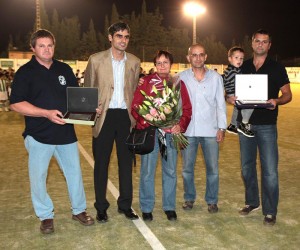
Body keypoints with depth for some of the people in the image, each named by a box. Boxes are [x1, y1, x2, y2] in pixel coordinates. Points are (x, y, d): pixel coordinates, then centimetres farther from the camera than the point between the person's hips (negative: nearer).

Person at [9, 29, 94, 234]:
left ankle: (79, 210, 29)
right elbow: (16, 104, -12)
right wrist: (46, 113, -21)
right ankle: (46, 216, 24)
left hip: (66, 133, 4)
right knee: (38, 177, 5)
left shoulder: (64, 69, 9)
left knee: (74, 172, 11)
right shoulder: (25, 72, -4)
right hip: (39, 135, -3)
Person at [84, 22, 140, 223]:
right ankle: (101, 207, 19)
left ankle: (125, 205, 23)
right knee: (101, 163, 7)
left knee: (126, 162, 9)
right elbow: (88, 89, 5)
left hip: (125, 116, 2)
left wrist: (134, 114, 2)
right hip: (104, 116, -2)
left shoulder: (134, 62, 6)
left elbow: (135, 91, 11)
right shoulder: (96, 60, -1)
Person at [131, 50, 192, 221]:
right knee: (147, 171, 2)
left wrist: (181, 125, -9)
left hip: (171, 132, 2)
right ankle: (147, 208, 17)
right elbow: (135, 106, -1)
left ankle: (170, 207, 23)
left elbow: (187, 108, 7)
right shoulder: (146, 82, 3)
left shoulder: (179, 84, 9)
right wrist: (145, 122, -16)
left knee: (171, 171, 9)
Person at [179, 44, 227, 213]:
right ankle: (189, 198, 28)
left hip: (210, 130, 0)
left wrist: (222, 127, -1)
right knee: (187, 168, 10)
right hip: (188, 130, 0)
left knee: (213, 168, 5)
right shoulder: (181, 77, 2)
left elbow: (221, 103, 4)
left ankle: (212, 201, 22)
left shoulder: (216, 77, 3)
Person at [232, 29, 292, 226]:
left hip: (267, 125, -4)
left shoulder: (277, 67, 1)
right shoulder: (243, 67, 9)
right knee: (247, 166, 14)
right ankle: (252, 202, 31)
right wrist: (231, 98, -9)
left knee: (270, 171, -5)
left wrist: (277, 101, -21)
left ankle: (270, 212, 8)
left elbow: (288, 94, 1)